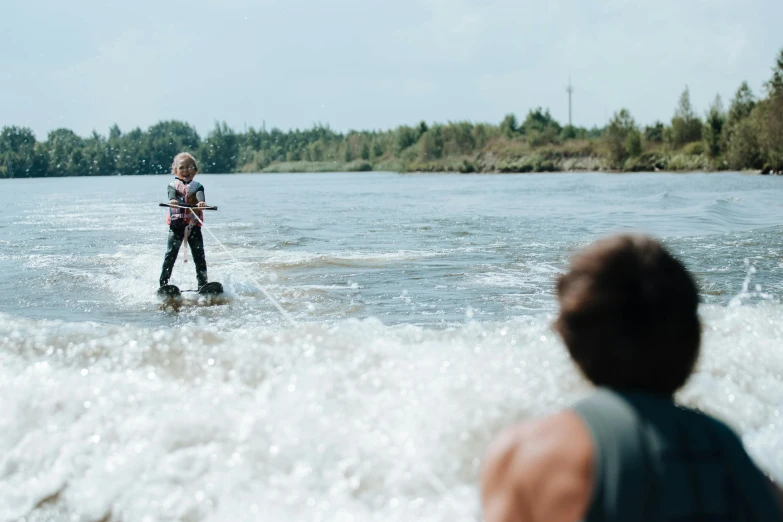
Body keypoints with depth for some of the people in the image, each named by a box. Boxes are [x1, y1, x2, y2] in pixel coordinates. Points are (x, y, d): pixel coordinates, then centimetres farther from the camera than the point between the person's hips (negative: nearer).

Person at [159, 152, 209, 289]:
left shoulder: (197, 186, 12)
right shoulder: (173, 185, 11)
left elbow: (200, 195, -12)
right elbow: (172, 194, -13)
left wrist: (201, 202, -36)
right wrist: (172, 200, -38)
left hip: (193, 225, 1)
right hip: (176, 225, -1)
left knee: (199, 255, -4)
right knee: (170, 255, -7)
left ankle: (203, 283, -2)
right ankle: (163, 283, -7)